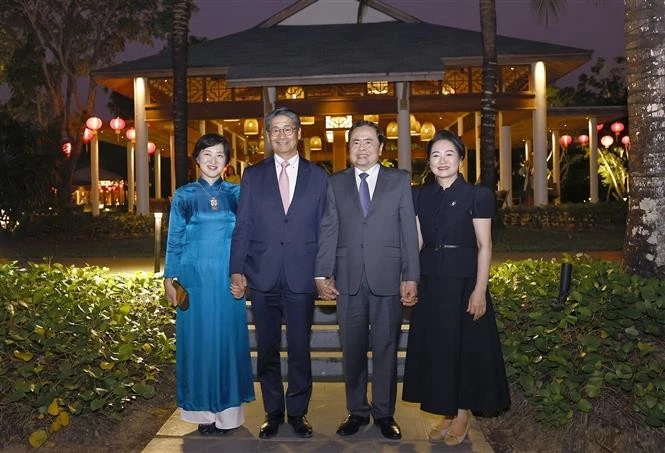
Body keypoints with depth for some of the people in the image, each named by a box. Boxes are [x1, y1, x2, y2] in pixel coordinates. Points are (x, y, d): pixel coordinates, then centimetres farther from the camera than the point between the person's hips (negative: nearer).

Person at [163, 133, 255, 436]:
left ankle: (227, 411, 17)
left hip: (227, 280, 1)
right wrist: (169, 279, 2)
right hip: (194, 279, 0)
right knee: (197, 341, 5)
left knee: (228, 339, 4)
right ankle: (203, 410, 18)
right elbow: (174, 240, 6)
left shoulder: (236, 194, 6)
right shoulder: (184, 195, 4)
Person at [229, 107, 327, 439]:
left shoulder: (317, 176, 6)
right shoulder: (253, 175, 7)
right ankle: (273, 412, 27)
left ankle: (298, 412, 24)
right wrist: (237, 270, -4)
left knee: (300, 350, 7)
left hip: (302, 277, -1)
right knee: (267, 350, 11)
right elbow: (242, 227, 4)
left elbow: (324, 228, 5)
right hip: (263, 277, 1)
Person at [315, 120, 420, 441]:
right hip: (348, 279, 1)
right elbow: (328, 231, 5)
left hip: (387, 278, -1)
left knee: (386, 348, 7)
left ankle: (384, 413, 21)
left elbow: (409, 231, 1)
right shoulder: (335, 183, 9)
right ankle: (357, 411, 23)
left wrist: (411, 277, -4)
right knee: (352, 349, 9)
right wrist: (322, 274, -3)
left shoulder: (400, 180, 6)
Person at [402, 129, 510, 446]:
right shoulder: (421, 196, 9)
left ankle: (462, 416, 20)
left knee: (466, 346, 4)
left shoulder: (477, 195, -4)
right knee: (435, 347, 9)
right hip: (430, 281, 5)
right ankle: (446, 414, 25)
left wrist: (479, 289, -14)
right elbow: (417, 242, 10)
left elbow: (484, 246, -7)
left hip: (463, 280, -4)